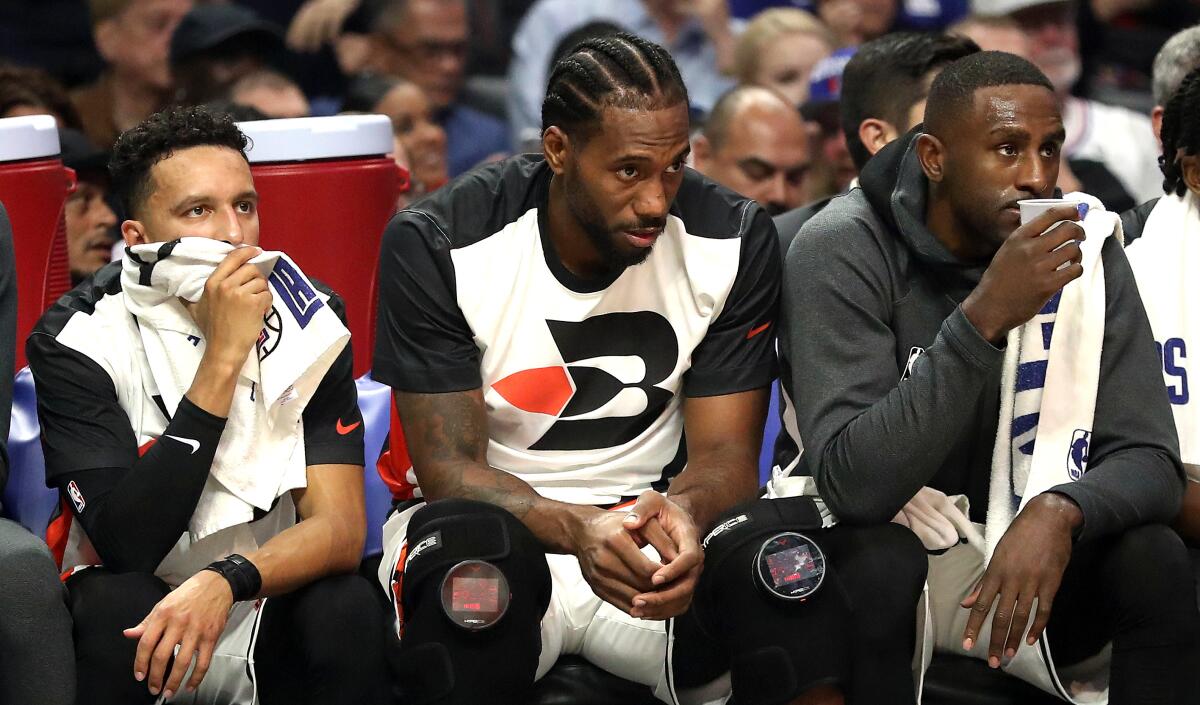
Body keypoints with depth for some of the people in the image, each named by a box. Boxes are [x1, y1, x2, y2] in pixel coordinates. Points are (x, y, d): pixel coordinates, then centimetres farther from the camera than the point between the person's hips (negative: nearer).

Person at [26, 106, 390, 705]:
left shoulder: (307, 316, -6)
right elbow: (128, 545, -24)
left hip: (271, 605, 2)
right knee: (115, 602, -33)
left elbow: (340, 527, -12)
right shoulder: (77, 338, -14)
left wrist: (224, 583, -34)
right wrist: (223, 356, -27)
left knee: (346, 608, -29)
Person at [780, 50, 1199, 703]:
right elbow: (853, 485, -28)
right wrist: (985, 317, -35)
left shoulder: (1082, 248, -6)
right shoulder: (841, 250, -18)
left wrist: (1059, 510, -33)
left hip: (1017, 552, 3)